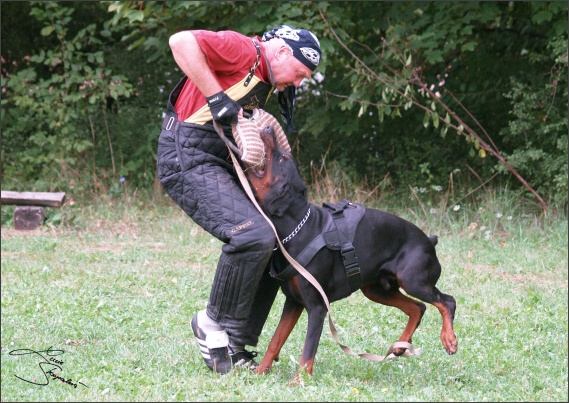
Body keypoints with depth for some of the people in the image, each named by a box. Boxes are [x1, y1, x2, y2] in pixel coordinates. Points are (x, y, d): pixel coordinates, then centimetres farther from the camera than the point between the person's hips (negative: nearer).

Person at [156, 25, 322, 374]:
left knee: (270, 246, 5)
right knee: (254, 234, -25)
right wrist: (217, 97, -24)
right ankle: (214, 324, -7)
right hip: (188, 159, -11)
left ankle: (235, 347, 11)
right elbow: (181, 42, -26)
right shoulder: (241, 50, -11)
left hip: (222, 163, 11)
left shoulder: (266, 83, 19)